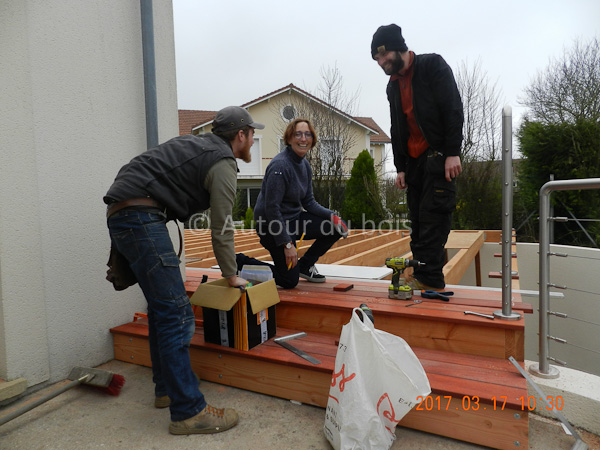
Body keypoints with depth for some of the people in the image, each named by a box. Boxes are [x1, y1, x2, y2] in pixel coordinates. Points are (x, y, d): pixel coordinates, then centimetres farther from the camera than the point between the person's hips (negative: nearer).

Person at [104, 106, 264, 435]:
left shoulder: (201, 145, 24)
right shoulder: (223, 163, -5)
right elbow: (221, 229, -6)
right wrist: (231, 276, 7)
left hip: (121, 215, 11)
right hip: (141, 215, -11)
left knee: (162, 307, 15)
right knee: (176, 314, -10)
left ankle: (166, 389, 26)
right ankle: (188, 411, -4)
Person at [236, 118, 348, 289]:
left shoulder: (305, 165, 6)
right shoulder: (279, 165, -22)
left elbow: (308, 202, 12)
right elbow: (272, 208, -24)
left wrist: (331, 216, -5)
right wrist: (287, 244, -22)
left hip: (294, 218, 8)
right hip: (274, 225, -8)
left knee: (337, 227, 0)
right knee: (289, 281, -4)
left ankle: (305, 266, 17)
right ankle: (240, 262, 12)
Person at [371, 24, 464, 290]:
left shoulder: (433, 66, -2)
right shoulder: (393, 86, 16)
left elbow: (453, 109, -11)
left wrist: (452, 153, -18)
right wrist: (400, 167, 11)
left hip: (439, 157, -7)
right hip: (413, 160, 7)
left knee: (433, 218, -12)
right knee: (418, 222, 5)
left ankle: (429, 280, -9)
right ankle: (423, 278, 11)